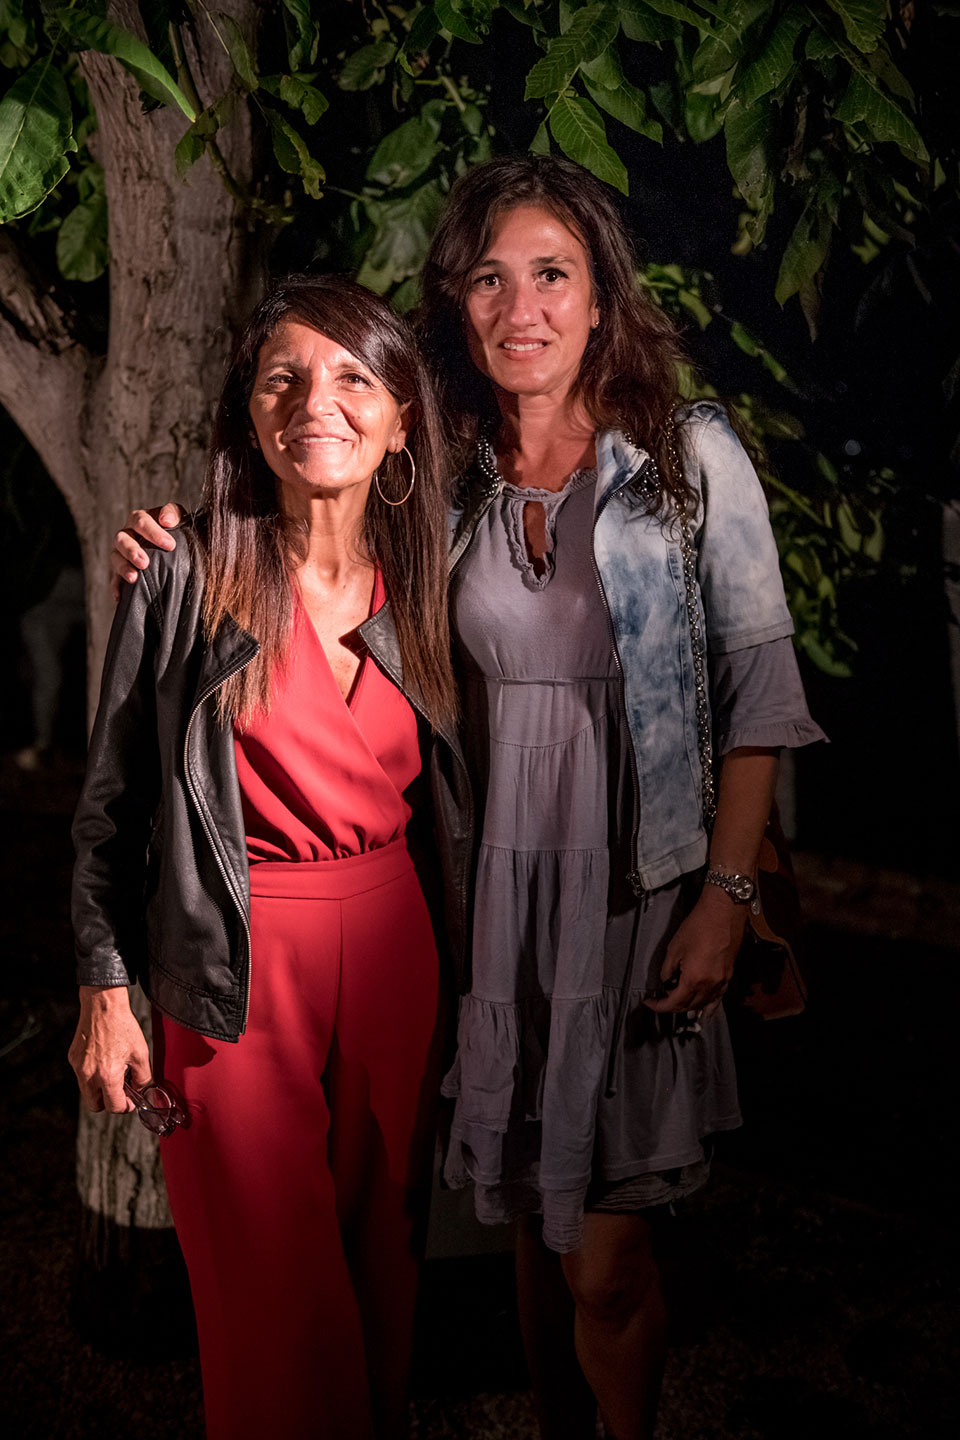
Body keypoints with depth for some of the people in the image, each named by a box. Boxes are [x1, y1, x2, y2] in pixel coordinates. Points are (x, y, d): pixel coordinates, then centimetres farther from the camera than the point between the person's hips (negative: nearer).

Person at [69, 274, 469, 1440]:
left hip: (392, 950, 4)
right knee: (270, 1276, 6)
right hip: (240, 964, -4)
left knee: (381, 1249, 15)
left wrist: (441, 953, 11)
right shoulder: (190, 576, -8)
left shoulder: (417, 584, 4)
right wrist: (106, 989, -5)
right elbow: (112, 797, -4)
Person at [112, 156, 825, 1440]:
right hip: (499, 884, 3)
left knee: (606, 1258, -1)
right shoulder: (446, 477, 5)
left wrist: (726, 894, -9)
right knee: (530, 1213, 14)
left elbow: (758, 691, -4)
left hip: (636, 889, -3)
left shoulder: (693, 456, -3)